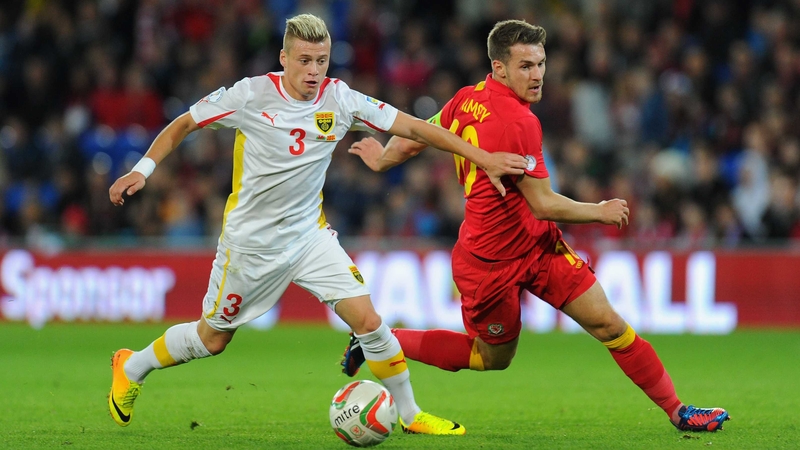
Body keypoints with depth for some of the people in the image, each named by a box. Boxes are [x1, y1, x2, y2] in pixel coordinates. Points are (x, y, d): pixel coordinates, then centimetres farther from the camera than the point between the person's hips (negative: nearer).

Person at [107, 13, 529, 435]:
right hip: (251, 239, -3)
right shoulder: (252, 95, -17)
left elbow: (413, 127, -8)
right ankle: (130, 368, 35)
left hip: (310, 234, 3)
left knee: (368, 320, -11)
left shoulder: (340, 99, -10)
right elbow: (183, 124, -4)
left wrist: (482, 157, -11)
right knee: (212, 338, 9)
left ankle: (410, 414, 5)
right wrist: (142, 169, -15)